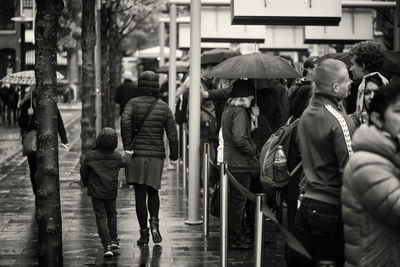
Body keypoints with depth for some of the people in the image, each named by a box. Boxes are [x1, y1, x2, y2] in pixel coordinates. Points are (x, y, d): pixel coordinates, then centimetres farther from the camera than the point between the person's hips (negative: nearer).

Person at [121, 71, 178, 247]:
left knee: (140, 194, 3)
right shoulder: (163, 107, 5)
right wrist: (174, 153, 15)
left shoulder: (134, 103, -2)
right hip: (157, 155, 2)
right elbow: (172, 133, 3)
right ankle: (154, 221, -6)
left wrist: (127, 145, -16)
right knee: (152, 192, 17)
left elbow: (125, 120, -21)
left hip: (138, 153, -2)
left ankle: (144, 233, 4)